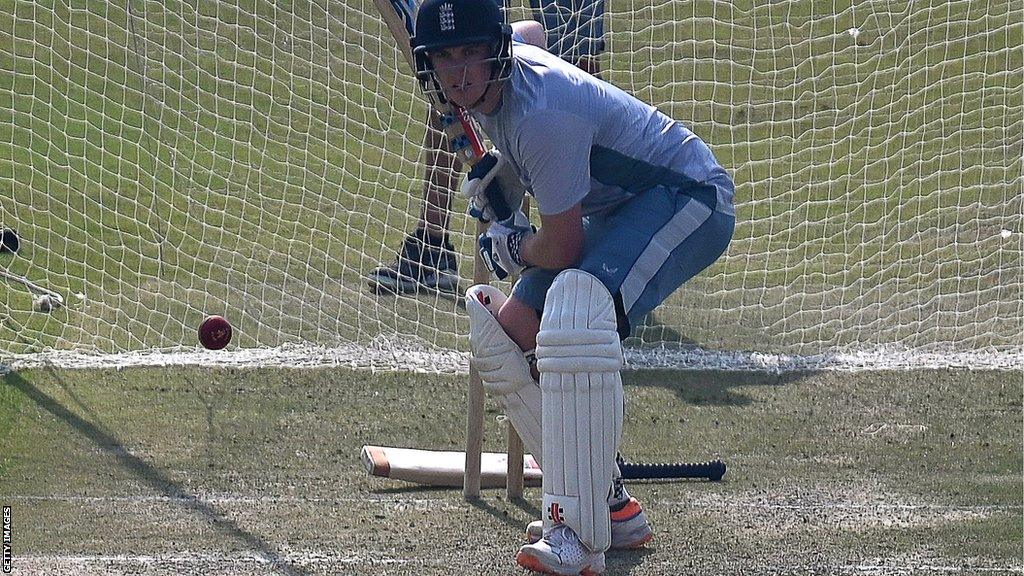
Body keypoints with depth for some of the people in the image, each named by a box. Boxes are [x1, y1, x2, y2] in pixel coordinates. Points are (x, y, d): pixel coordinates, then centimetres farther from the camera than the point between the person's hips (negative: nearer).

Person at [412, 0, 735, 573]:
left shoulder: (542, 113, -29)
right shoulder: (497, 83, -1)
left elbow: (562, 250, -24)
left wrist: (514, 251, -3)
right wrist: (497, 179, 19)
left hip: (691, 197, -11)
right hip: (618, 210, 11)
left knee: (573, 316, -36)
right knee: (505, 333, 7)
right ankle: (610, 505, 13)